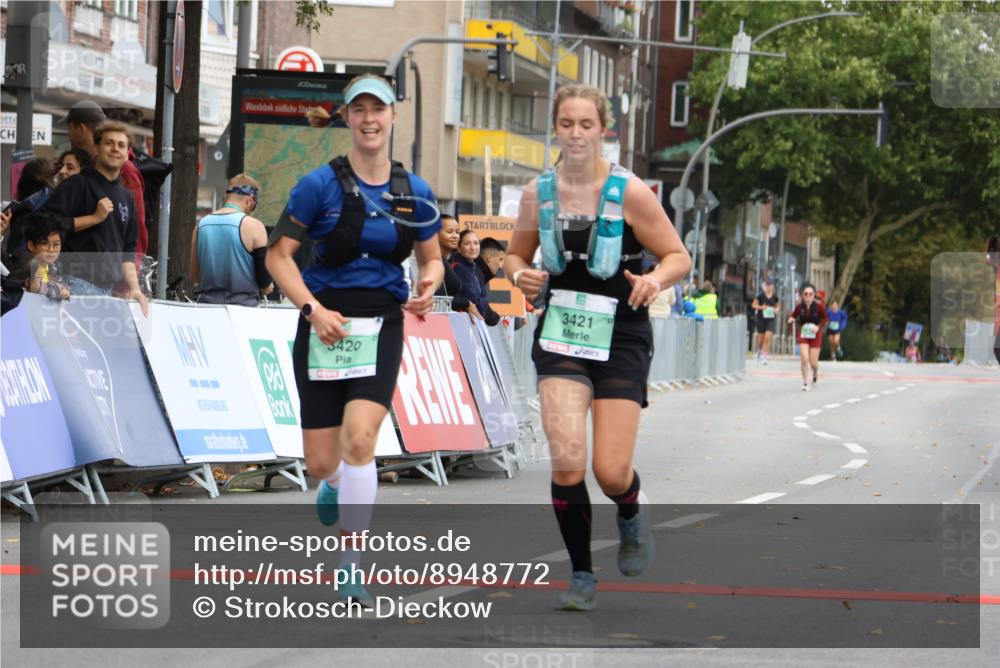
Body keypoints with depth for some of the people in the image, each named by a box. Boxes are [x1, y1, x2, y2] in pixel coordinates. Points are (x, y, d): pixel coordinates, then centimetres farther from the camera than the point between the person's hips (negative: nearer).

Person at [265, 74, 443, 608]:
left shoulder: (415, 193, 5)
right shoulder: (320, 185, -4)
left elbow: (431, 261, 18)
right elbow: (278, 254, -3)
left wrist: (428, 285, -5)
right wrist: (314, 309, -15)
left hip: (381, 327, 1)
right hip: (325, 324, -1)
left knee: (359, 439, -20)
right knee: (321, 463, 2)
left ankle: (351, 569, -10)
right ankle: (335, 487, 43)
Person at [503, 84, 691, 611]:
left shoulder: (629, 192, -8)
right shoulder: (538, 193, 2)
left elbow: (679, 257, -2)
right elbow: (516, 255, 16)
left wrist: (656, 280, -23)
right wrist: (520, 275, -7)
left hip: (620, 339, -2)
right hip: (560, 336, 2)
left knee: (611, 473, -6)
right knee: (567, 460, -15)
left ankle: (632, 513, 33)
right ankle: (581, 575, 4)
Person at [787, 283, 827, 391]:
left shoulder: (818, 306, -12)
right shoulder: (800, 306, -9)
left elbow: (825, 318, 0)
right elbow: (793, 315, 5)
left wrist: (818, 327, -16)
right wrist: (791, 319, -18)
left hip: (815, 335, 0)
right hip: (802, 334, 0)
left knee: (813, 363, 2)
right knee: (805, 359, -16)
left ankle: (815, 375, 39)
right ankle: (805, 383, 0)